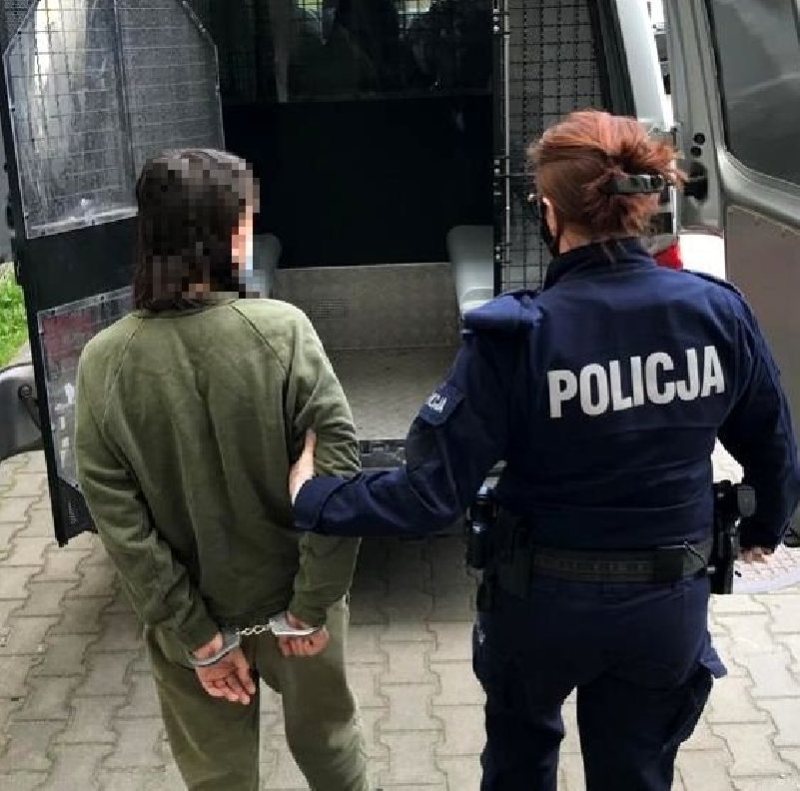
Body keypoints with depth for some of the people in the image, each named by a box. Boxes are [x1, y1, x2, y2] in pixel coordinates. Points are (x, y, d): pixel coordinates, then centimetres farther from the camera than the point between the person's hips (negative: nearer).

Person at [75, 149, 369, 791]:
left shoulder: (103, 362, -13)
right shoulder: (281, 330, -20)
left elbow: (119, 522, -12)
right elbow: (339, 472, -21)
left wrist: (196, 635, -5)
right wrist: (311, 605, -11)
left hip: (193, 620, 1)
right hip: (291, 599, -1)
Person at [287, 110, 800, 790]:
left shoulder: (517, 335, -23)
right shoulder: (719, 312, -12)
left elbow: (433, 494, -22)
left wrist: (313, 499, -7)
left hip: (545, 602, -2)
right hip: (669, 605, 3)